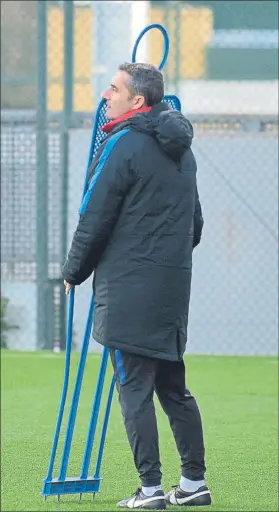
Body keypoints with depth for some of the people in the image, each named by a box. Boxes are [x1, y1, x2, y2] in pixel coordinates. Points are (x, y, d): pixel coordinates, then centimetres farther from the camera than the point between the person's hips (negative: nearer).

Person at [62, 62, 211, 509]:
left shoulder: (122, 145, -12)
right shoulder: (180, 150, 15)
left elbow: (94, 220, -10)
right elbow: (195, 221, 22)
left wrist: (73, 272, 3)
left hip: (130, 288, -8)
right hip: (175, 284, 8)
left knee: (134, 389, -5)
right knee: (173, 386, 14)